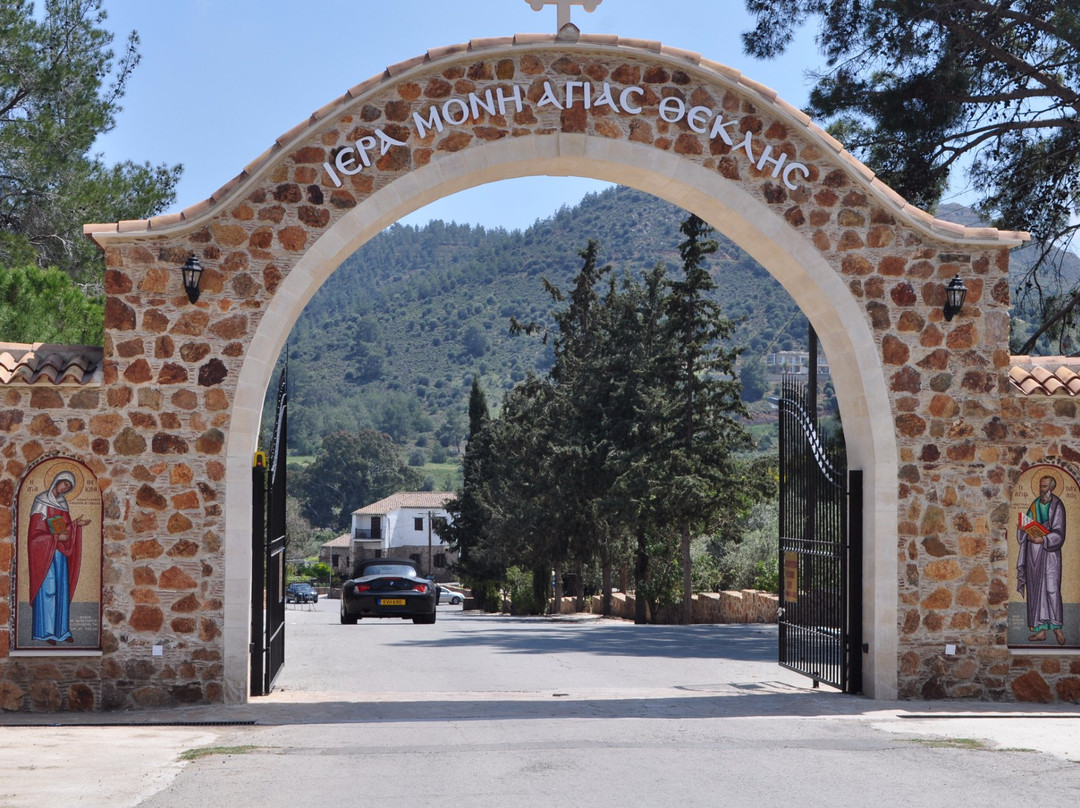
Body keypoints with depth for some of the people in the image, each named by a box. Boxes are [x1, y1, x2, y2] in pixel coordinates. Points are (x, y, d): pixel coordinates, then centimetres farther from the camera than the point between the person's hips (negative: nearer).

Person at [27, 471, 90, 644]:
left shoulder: (62, 503, 11)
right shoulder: (41, 501, -10)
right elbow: (35, 531, -14)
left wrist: (77, 523, -3)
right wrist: (56, 538, -20)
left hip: (60, 551, 7)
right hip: (44, 551, -7)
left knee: (62, 589, 7)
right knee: (47, 589, -4)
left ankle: (61, 629, 13)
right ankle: (45, 631, 2)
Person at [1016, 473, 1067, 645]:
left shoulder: (1057, 506, -5)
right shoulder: (1035, 504, 12)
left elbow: (1058, 533, -11)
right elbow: (1028, 526, 16)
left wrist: (1043, 539, -23)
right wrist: (1024, 527, -5)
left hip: (1049, 552, -5)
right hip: (1034, 553, 5)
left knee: (1051, 588, -12)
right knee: (1036, 590, 3)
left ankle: (1056, 626, -3)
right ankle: (1041, 629, 6)